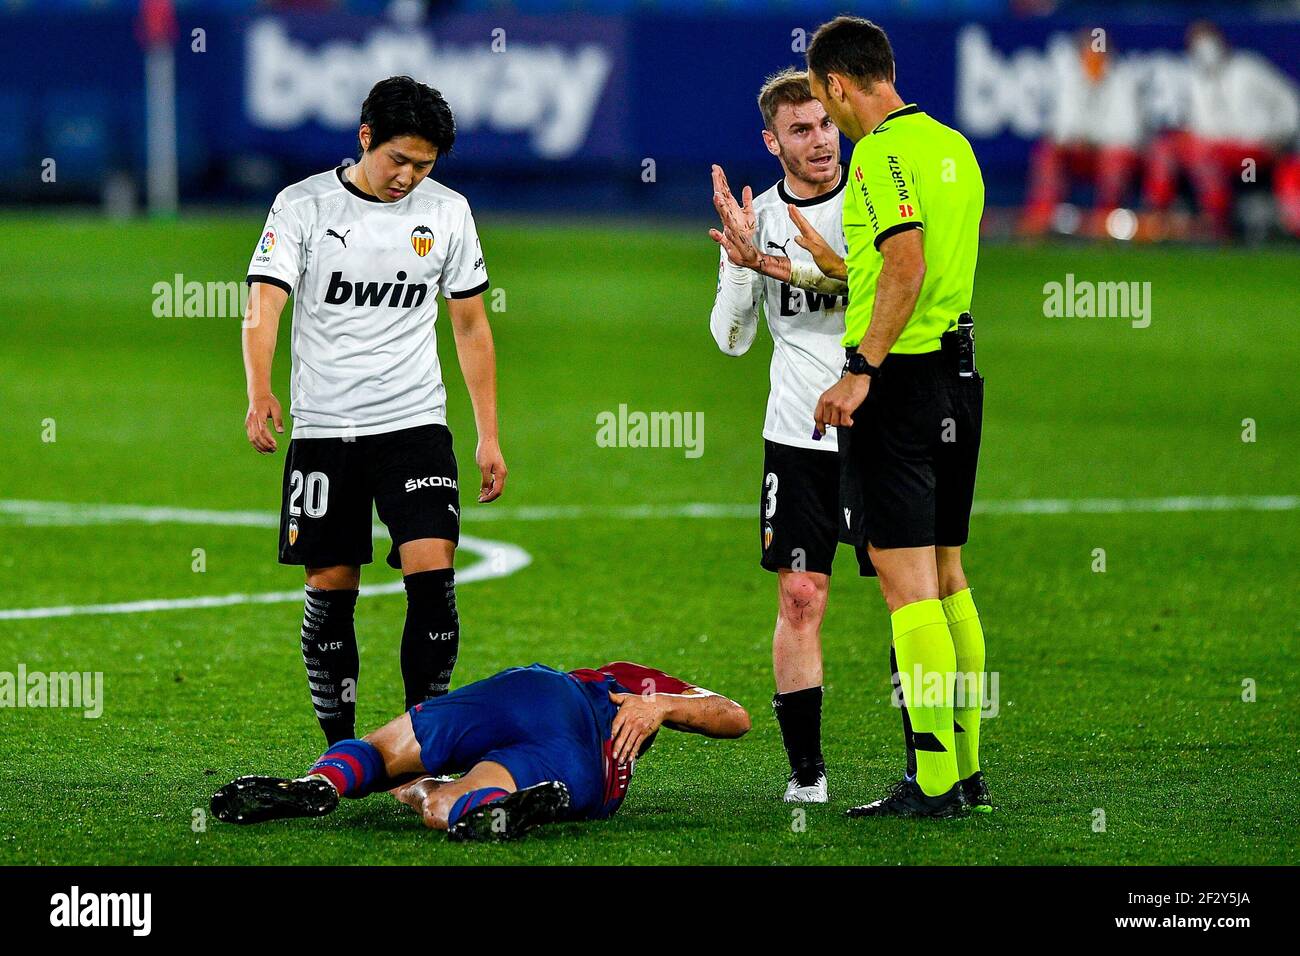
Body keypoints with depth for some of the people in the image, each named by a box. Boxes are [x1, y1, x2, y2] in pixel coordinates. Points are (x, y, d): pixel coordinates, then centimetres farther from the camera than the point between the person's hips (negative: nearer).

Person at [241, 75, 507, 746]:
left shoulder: (447, 212, 5)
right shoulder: (303, 205, -3)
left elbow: (471, 327, 12)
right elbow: (263, 307, -12)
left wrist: (490, 437, 9)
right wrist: (259, 393, -31)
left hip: (415, 423, 1)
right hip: (323, 432, -1)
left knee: (433, 579, -13)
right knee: (329, 593, 2)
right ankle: (339, 748, 14)